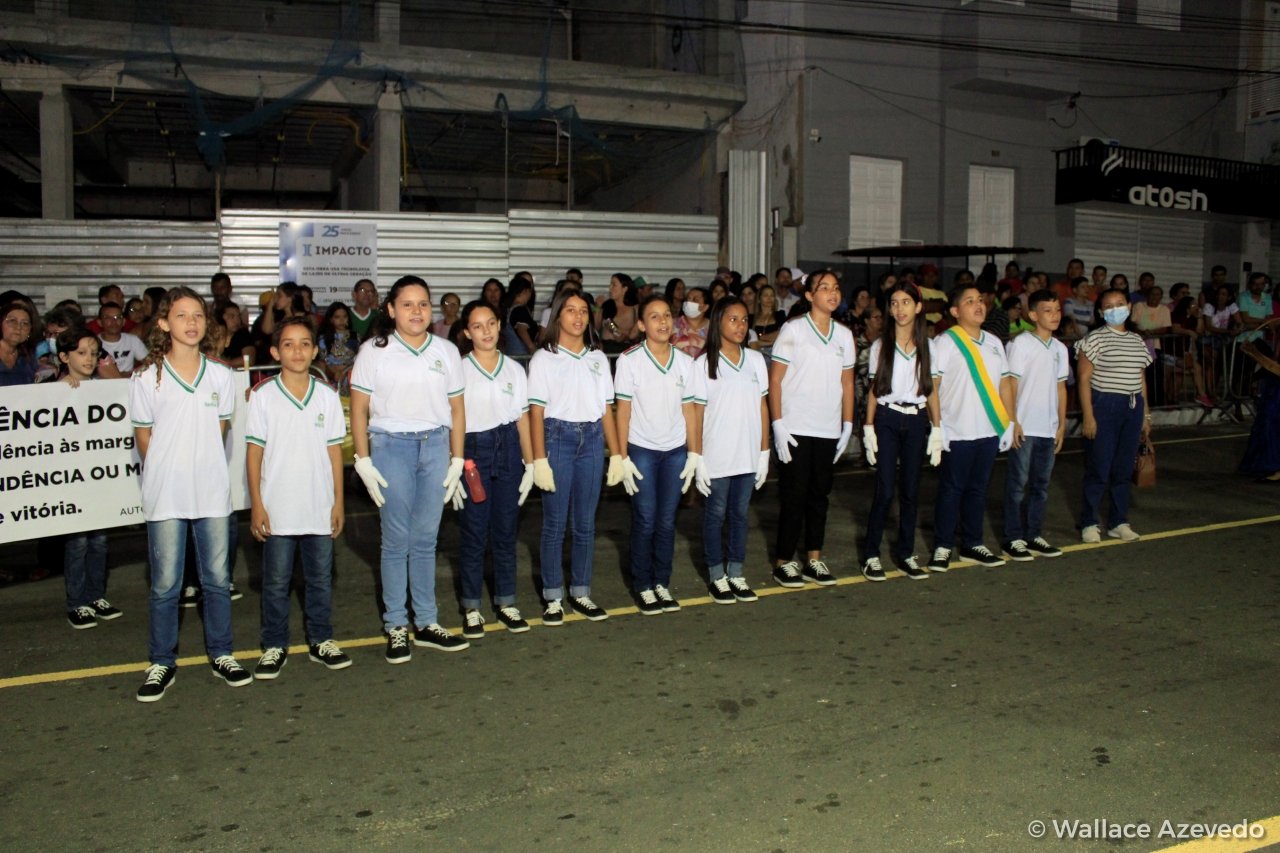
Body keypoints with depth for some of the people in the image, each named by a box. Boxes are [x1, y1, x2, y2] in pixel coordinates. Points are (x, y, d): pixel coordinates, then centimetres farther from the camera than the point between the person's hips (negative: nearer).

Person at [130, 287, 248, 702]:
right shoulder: (146, 379, -3)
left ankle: (221, 654, 23)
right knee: (165, 584, 5)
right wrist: (167, 473, 3)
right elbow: (144, 437, 3)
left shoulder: (220, 376, 3)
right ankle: (162, 662, 18)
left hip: (212, 491, 2)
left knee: (217, 578, 10)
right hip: (165, 495, -2)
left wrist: (205, 467, 5)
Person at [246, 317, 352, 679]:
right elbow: (254, 452, -2)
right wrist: (256, 504, -5)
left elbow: (334, 451, 6)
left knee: (320, 578, 11)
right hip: (277, 509, -2)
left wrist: (338, 501, 4)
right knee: (276, 581, 7)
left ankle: (321, 641, 24)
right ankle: (274, 646, 20)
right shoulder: (263, 396, -3)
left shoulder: (328, 396, 3)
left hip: (320, 508, 2)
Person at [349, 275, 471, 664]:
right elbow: (359, 410, 0)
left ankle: (427, 623, 17)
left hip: (435, 446, 3)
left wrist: (457, 460, 5)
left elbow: (457, 409, 10)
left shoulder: (446, 351, 8)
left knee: (426, 539, 8)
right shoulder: (374, 351, 0)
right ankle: (396, 626, 11)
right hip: (391, 445, -2)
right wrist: (363, 461, -6)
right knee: (397, 540, 0)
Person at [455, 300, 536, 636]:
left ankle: (506, 603, 19)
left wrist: (530, 463, 7)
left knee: (506, 530, 9)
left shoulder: (514, 369, 8)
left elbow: (522, 419, 10)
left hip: (508, 449, 3)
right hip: (473, 451, -3)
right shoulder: (459, 370, -1)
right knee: (474, 532, 1)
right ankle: (471, 608, 12)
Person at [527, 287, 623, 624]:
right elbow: (536, 411, -5)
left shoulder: (598, 358, 12)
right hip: (558, 438, -4)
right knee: (555, 523, 0)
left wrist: (616, 454, 6)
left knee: (585, 523, 7)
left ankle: (580, 592, 17)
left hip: (592, 439, 4)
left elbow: (606, 409, 11)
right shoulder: (544, 358, -1)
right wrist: (540, 459, -12)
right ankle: (553, 597, 9)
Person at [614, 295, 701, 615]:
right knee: (645, 522, 1)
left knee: (667, 522, 7)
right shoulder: (630, 360, -7)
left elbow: (689, 410, 7)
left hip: (676, 451, 3)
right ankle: (643, 586, 15)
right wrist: (623, 457, -7)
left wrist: (694, 454, 4)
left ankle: (662, 583, 20)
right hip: (642, 450, -3)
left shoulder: (685, 362, 3)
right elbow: (623, 410, -5)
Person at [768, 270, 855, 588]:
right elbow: (775, 380, -7)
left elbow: (847, 382, 14)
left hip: (828, 430, 5)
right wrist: (778, 424, -13)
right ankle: (784, 562, 10)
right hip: (795, 429, -5)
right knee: (794, 496, 0)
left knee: (819, 494, 11)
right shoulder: (793, 330, -5)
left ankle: (813, 560, 20)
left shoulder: (844, 334, 9)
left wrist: (848, 424, 8)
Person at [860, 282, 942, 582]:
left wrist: (937, 429, 4)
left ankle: (906, 554, 17)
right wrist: (869, 428, -3)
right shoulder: (880, 345, 2)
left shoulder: (927, 346, 7)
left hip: (916, 421, 2)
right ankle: (871, 555, 5)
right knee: (885, 489, -6)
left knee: (911, 490, 6)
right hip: (887, 419, -2)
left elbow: (931, 390, 9)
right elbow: (873, 389, 3)